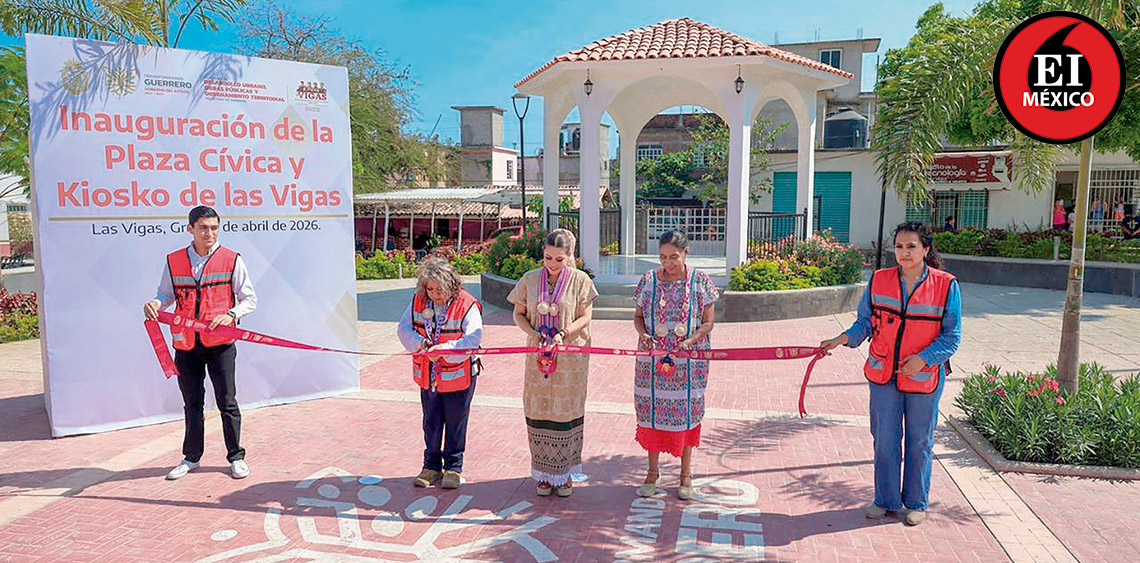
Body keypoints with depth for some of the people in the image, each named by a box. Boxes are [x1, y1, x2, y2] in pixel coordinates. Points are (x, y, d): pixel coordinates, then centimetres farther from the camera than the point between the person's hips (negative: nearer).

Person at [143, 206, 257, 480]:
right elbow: (166, 294, 15)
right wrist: (155, 303, -8)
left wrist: (231, 315, -16)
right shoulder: (174, 261, 6)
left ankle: (236, 456, 17)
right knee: (192, 403, 14)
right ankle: (191, 457, 28)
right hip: (185, 345, 3)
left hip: (220, 344, -2)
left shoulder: (232, 260, -1)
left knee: (227, 402, 3)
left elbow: (249, 299, 2)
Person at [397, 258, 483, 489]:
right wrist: (418, 343, -18)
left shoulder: (467, 305, -17)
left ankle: (453, 467, 26)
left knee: (455, 423, 10)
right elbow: (403, 328, 2)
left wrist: (443, 350, -33)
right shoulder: (418, 301, -2)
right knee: (431, 422, 16)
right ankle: (432, 466, 32)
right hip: (428, 377, 4)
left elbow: (473, 338, -24)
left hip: (458, 377, -4)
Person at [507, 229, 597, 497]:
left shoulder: (580, 280, -2)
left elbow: (585, 317, -4)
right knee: (539, 411, 5)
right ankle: (544, 473, 19)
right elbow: (518, 314, 8)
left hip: (571, 357, -2)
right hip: (538, 355, 2)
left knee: (567, 412, 5)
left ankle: (564, 472, 20)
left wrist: (563, 334, -19)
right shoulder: (530, 279, 4)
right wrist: (533, 333, -10)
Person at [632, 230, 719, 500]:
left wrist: (690, 341, -17)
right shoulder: (649, 280, 2)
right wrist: (643, 334, -12)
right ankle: (652, 472, 23)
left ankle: (686, 474, 22)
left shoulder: (700, 281, -2)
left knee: (686, 414, 6)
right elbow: (638, 316, 9)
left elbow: (708, 322, -1)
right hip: (652, 360, 2)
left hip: (689, 361, -1)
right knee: (651, 411, 6)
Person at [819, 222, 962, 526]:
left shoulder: (946, 285, -7)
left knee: (919, 442, 11)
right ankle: (886, 500, 27)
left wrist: (923, 358, -17)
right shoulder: (878, 280, 0)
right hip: (883, 375, 2)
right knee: (885, 440, 10)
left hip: (924, 376, -2)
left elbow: (952, 336, -4)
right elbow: (865, 323, 7)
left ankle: (916, 503, 30)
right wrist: (843, 339, -11)